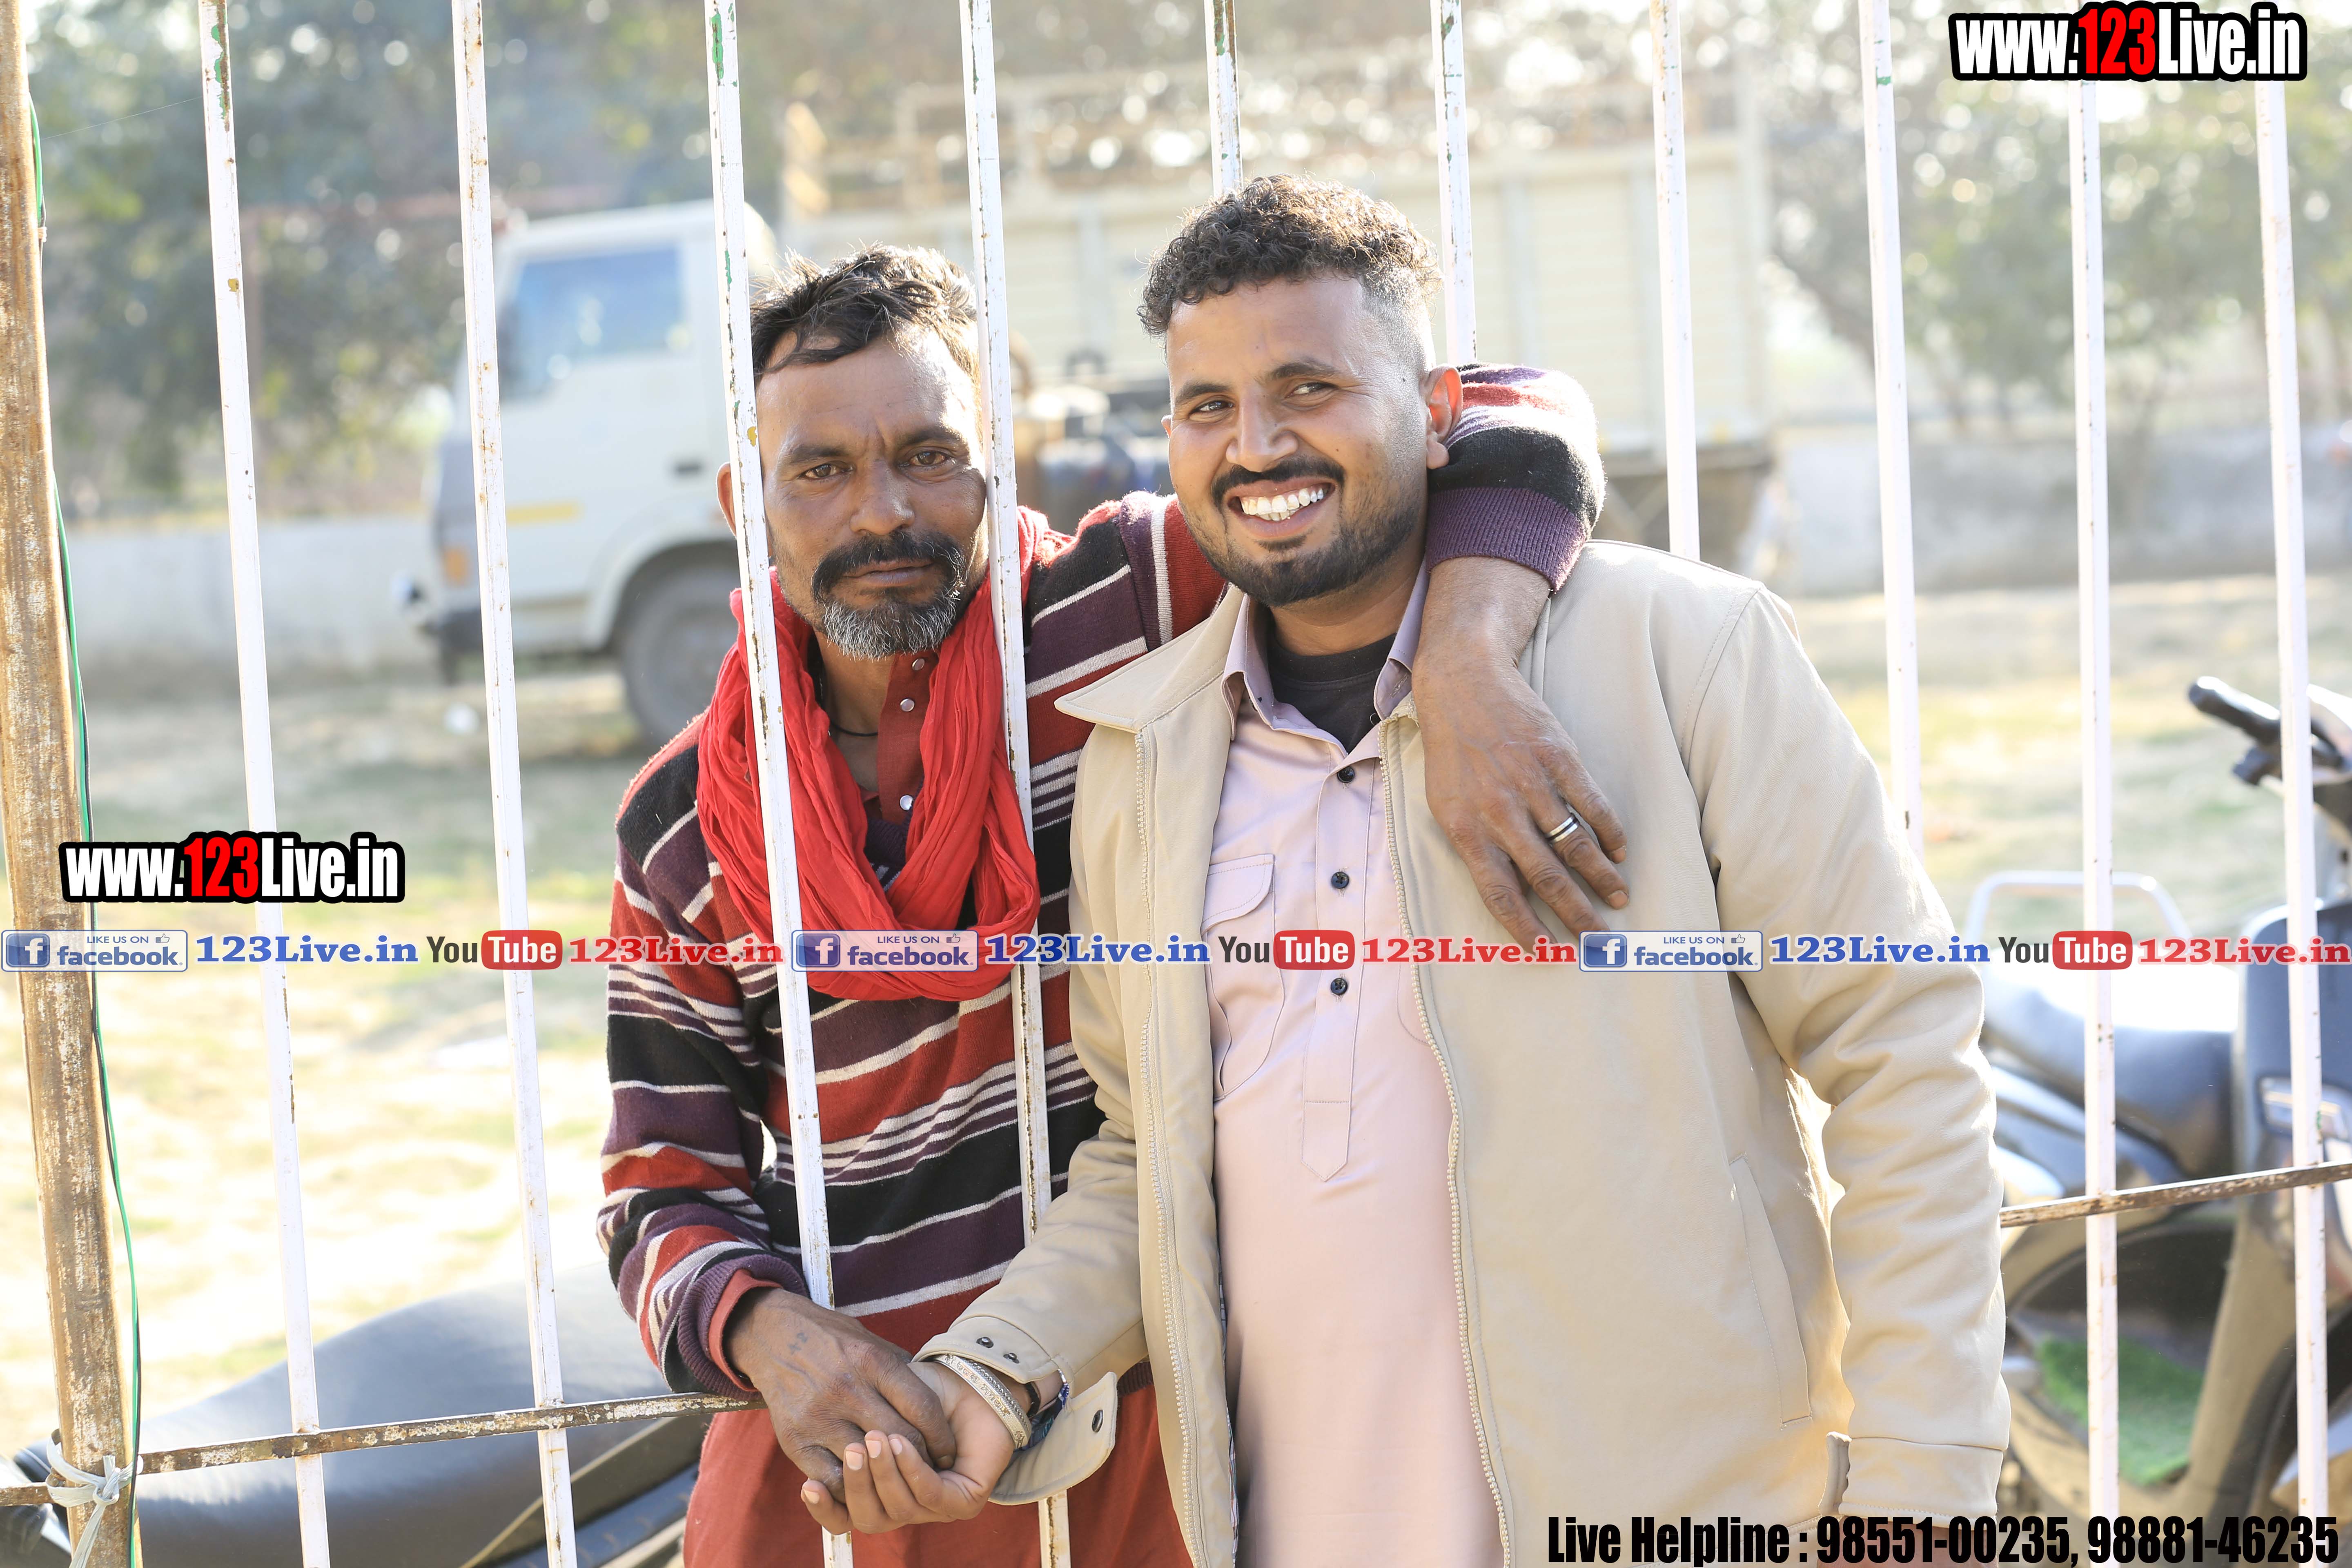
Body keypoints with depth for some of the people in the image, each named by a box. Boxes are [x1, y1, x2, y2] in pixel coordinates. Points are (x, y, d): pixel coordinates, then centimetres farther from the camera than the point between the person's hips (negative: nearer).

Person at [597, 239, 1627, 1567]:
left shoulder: (1130, 611, -7)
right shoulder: (686, 831, 3)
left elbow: (1500, 426, -13)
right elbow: (667, 1185, 6)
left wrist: (1475, 675, -32)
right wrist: (762, 1329, -16)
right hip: (843, 1447, 2)